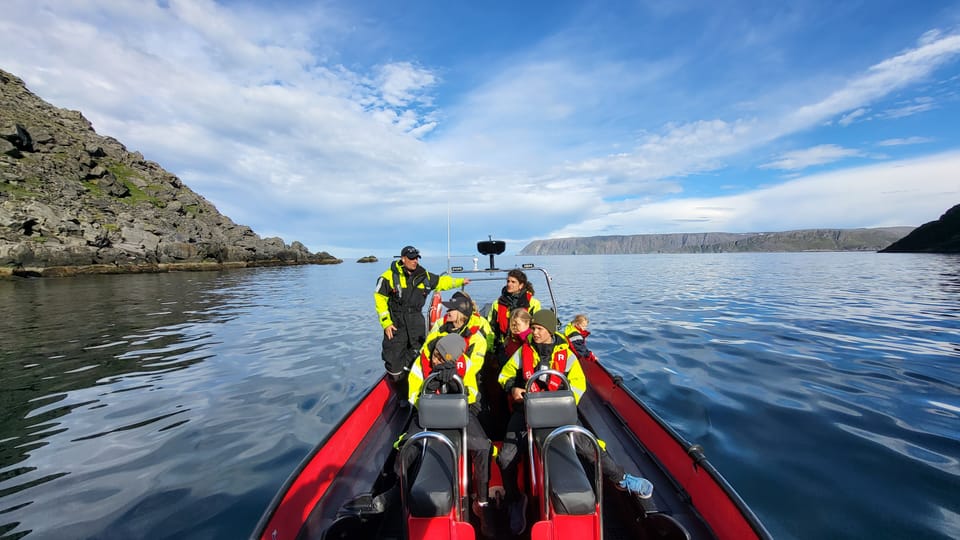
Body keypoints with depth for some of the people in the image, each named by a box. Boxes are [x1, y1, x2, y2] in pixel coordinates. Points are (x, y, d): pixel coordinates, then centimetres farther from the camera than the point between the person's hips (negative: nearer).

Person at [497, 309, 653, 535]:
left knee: (587, 444, -12)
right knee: (506, 458, -12)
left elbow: (578, 382, 2)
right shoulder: (523, 351, 1)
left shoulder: (565, 353, -1)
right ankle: (514, 500, 15)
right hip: (526, 408, 1)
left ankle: (621, 478, 15)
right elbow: (505, 374, 11)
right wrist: (512, 388, -11)